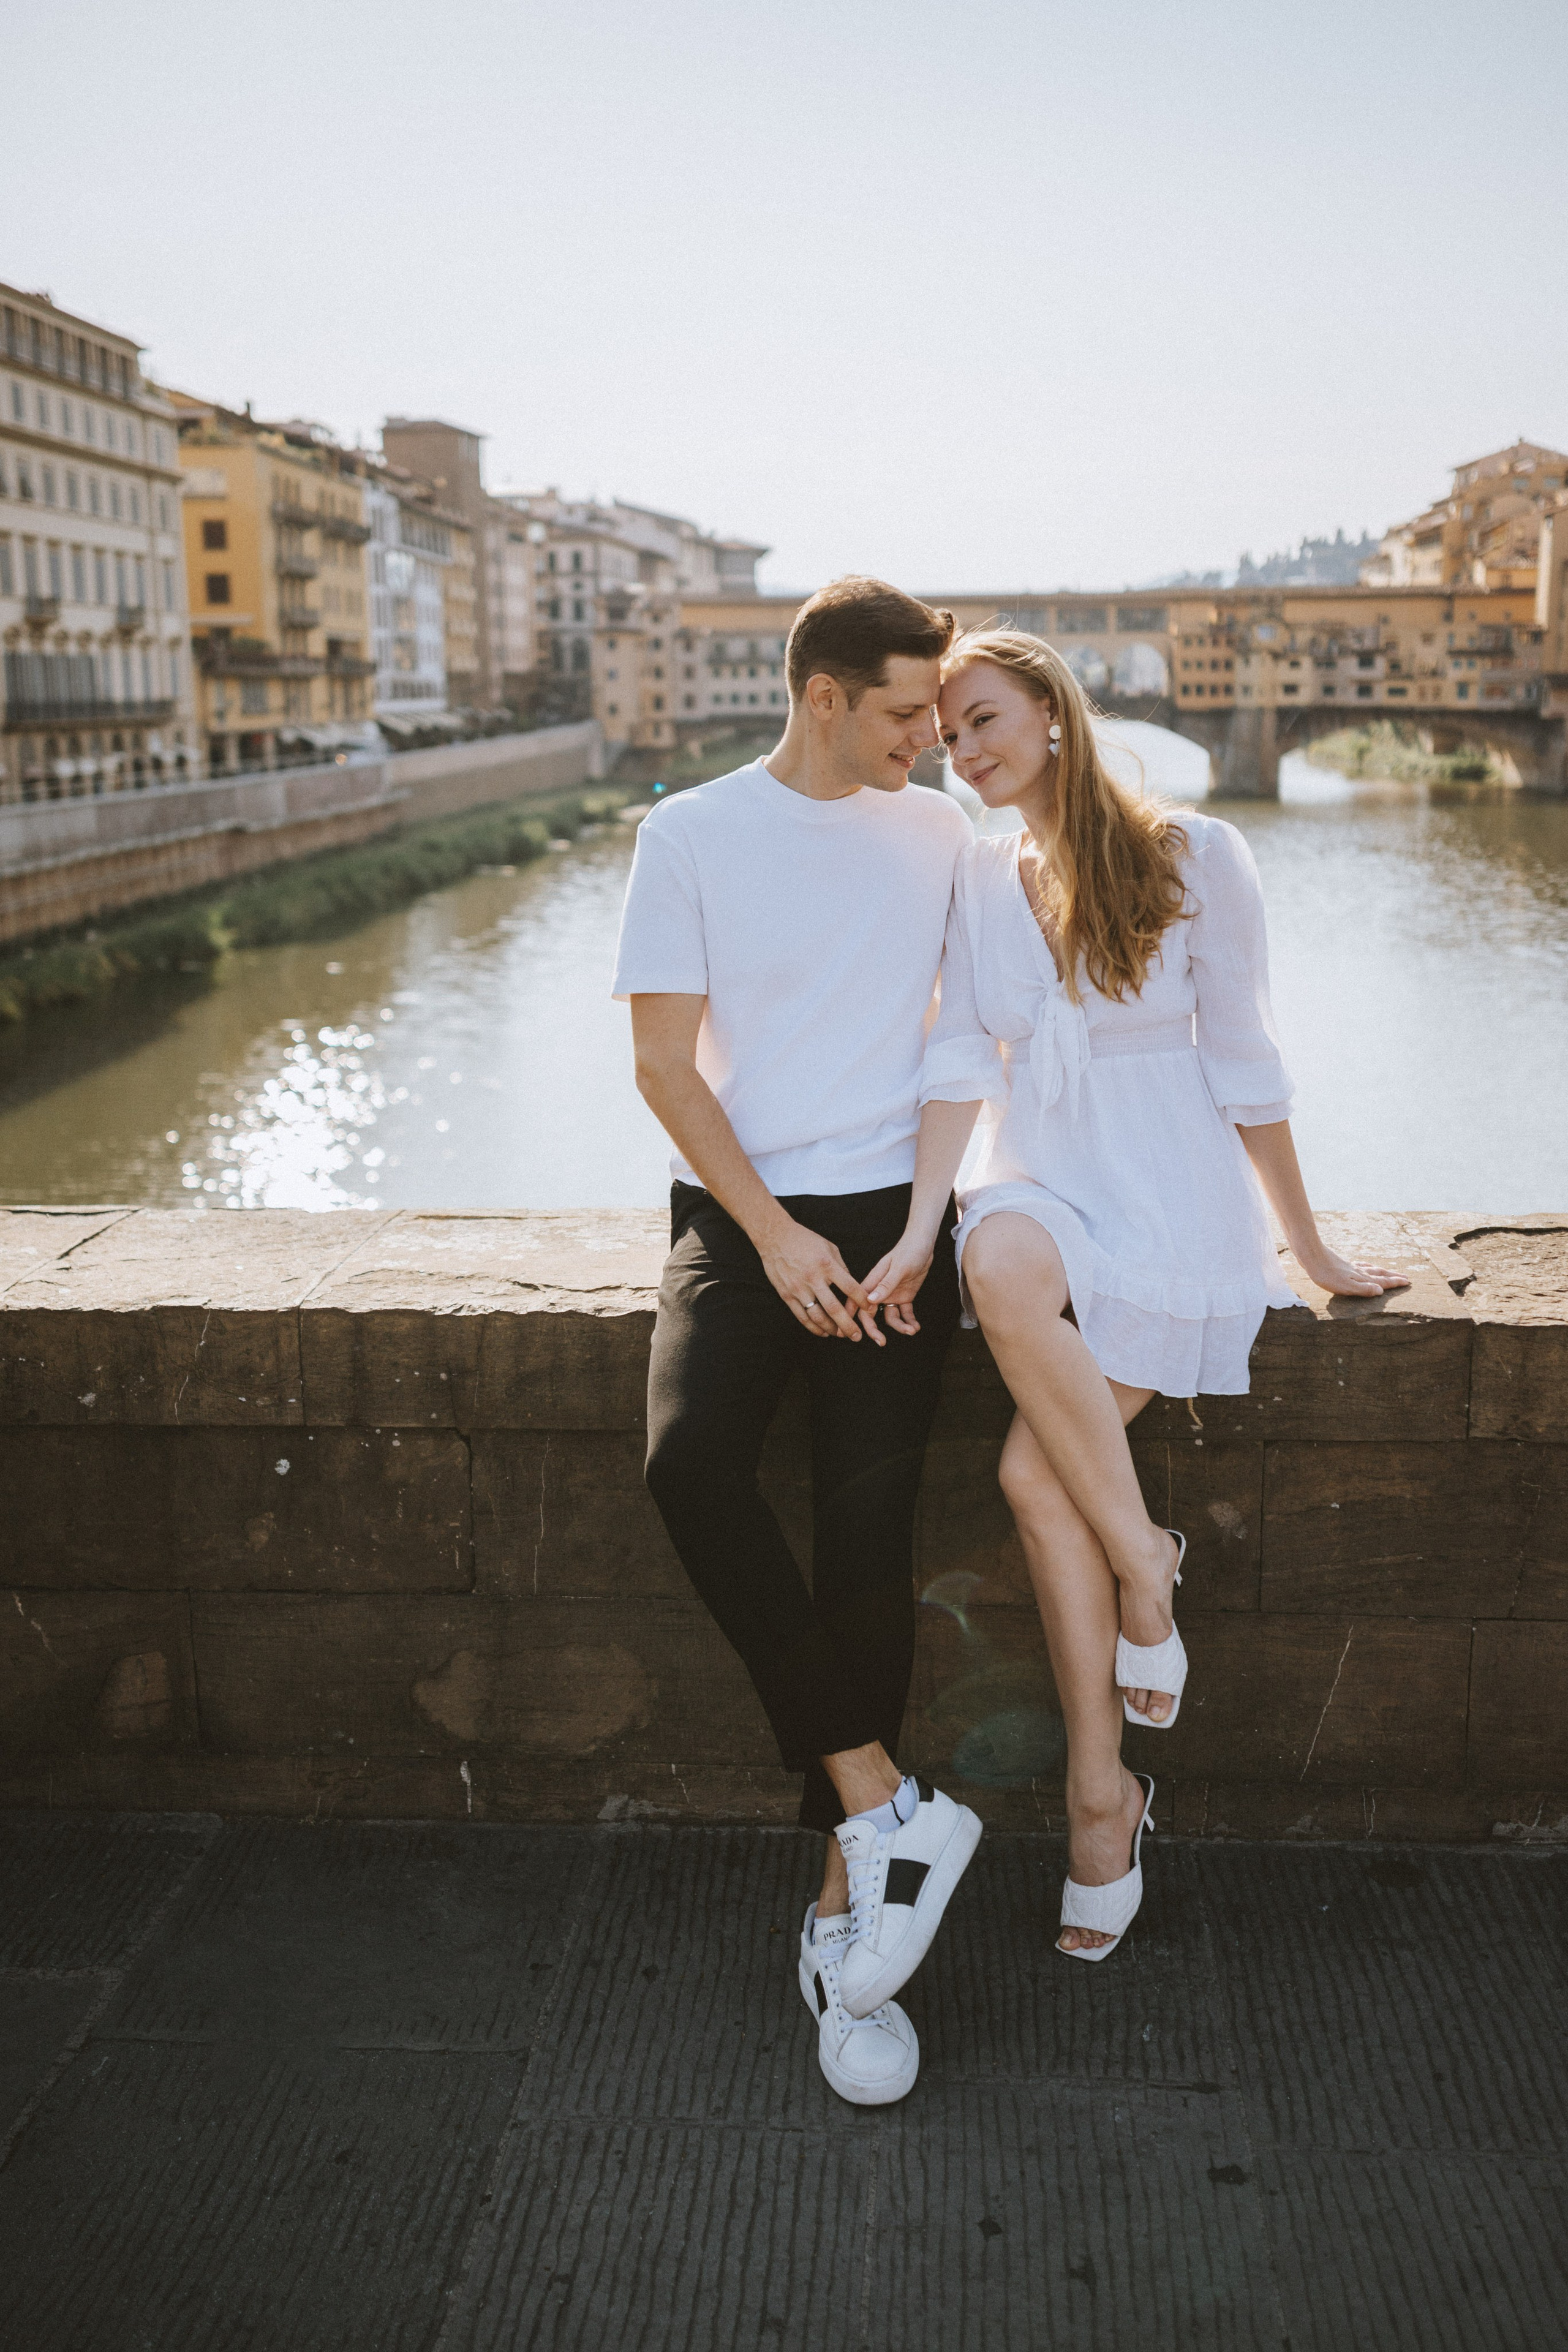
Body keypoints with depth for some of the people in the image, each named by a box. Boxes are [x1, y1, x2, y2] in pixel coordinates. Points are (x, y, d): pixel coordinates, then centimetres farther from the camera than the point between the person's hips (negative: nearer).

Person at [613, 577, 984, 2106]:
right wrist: (774, 1233, -12)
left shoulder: (940, 835, 11)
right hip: (735, 1215, -1)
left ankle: (844, 1906, -5)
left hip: (889, 1210, 1)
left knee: (868, 1518, -16)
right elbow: (663, 1061, -2)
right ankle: (884, 1803, -17)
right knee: (688, 1461, -28)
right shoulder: (690, 834, 3)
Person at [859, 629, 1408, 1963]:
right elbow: (960, 1063, 1)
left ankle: (1100, 1790, -4)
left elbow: (1243, 1066, 0)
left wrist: (1309, 1246, 5)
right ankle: (1141, 1553, -14)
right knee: (1003, 1272, -35)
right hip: (1037, 1183, 3)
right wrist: (920, 1231, -13)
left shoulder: (1196, 859, -4)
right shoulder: (979, 881, 8)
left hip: (1170, 1198, -3)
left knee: (1034, 1469, -23)